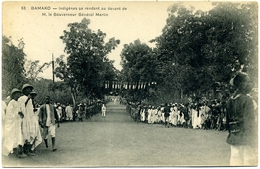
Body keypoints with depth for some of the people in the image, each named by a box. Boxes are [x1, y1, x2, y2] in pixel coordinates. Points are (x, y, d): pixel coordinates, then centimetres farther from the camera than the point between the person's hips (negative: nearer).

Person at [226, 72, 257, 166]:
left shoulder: (230, 101, 10)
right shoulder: (247, 99, -12)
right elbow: (250, 122, -15)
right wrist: (253, 141, -11)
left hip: (233, 138, 7)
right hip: (245, 139, -7)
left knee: (235, 162, 10)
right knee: (249, 162, -1)